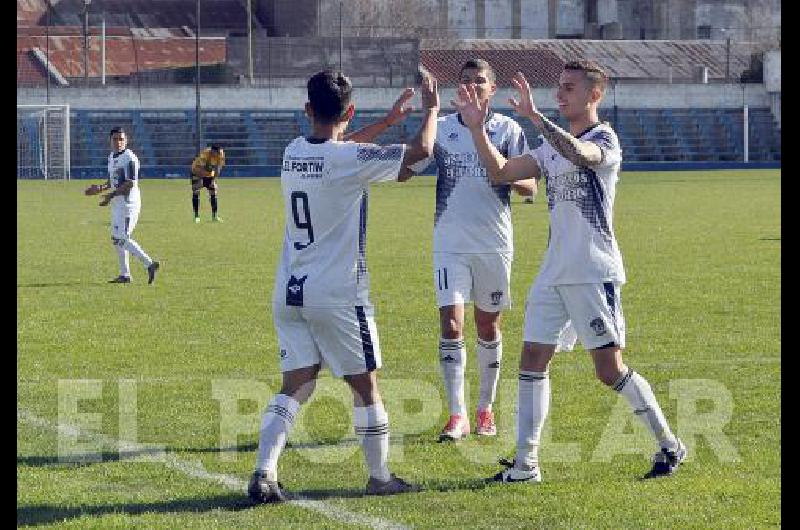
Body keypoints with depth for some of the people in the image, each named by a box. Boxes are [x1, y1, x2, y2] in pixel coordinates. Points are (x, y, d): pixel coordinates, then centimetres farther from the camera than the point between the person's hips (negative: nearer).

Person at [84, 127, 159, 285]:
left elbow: (131, 183, -20)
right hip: (117, 204, 10)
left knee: (122, 238, -14)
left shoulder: (129, 158, -14)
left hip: (128, 203, -10)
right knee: (116, 239, 12)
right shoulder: (111, 157, 14)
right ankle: (124, 274, 18)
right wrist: (101, 187, 5)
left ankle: (149, 264, -14)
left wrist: (111, 195, -22)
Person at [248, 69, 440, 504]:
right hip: (337, 295, -6)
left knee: (296, 385, 8)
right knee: (365, 386, 9)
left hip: (289, 293, 6)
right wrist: (431, 108, 10)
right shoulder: (350, 159, -15)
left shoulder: (292, 153, 5)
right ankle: (380, 477, 20)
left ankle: (263, 474, -7)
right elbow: (422, 149, -9)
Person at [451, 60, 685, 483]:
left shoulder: (604, 139, -8)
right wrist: (477, 128, 2)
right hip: (553, 271, 8)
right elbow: (501, 172, 13)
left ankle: (669, 445, 9)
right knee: (532, 360, 2)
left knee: (610, 370, -7)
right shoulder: (551, 146, 15)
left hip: (594, 273, -8)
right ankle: (526, 463, 6)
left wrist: (535, 117, -38)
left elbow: (580, 154, -31)